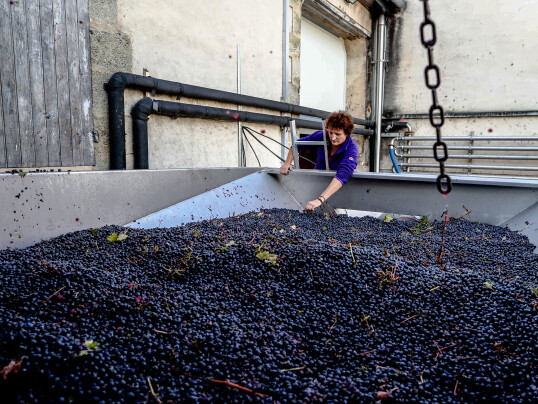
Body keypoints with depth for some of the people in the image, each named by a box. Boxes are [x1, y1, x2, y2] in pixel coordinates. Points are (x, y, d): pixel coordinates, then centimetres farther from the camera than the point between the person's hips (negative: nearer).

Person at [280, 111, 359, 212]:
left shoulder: (352, 149, -24)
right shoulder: (321, 136, -12)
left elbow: (342, 175, -40)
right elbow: (297, 144, 6)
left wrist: (320, 199, -53)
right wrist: (287, 163, -9)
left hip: (338, 189, -4)